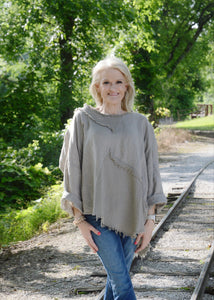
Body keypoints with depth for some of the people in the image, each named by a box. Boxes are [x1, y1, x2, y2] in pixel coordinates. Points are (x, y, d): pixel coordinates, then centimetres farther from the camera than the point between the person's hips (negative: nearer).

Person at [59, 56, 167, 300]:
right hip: (98, 214, -3)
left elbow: (151, 172, 8)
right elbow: (72, 170, 1)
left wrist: (150, 219, 1)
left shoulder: (140, 124, 7)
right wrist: (80, 220, -4)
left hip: (131, 215, 3)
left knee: (117, 278, 10)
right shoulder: (83, 120, 2)